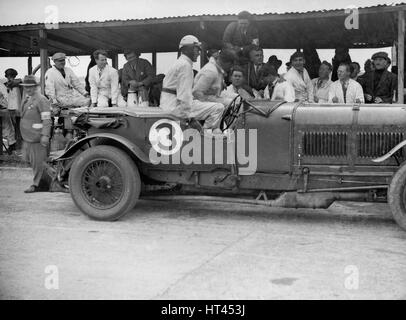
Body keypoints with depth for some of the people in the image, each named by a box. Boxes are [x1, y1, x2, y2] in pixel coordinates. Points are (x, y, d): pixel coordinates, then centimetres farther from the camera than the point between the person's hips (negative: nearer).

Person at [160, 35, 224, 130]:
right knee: (218, 108, -16)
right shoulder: (185, 65, -13)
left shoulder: (180, 63, 20)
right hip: (175, 107, -11)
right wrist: (188, 115, -22)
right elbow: (184, 94, -22)